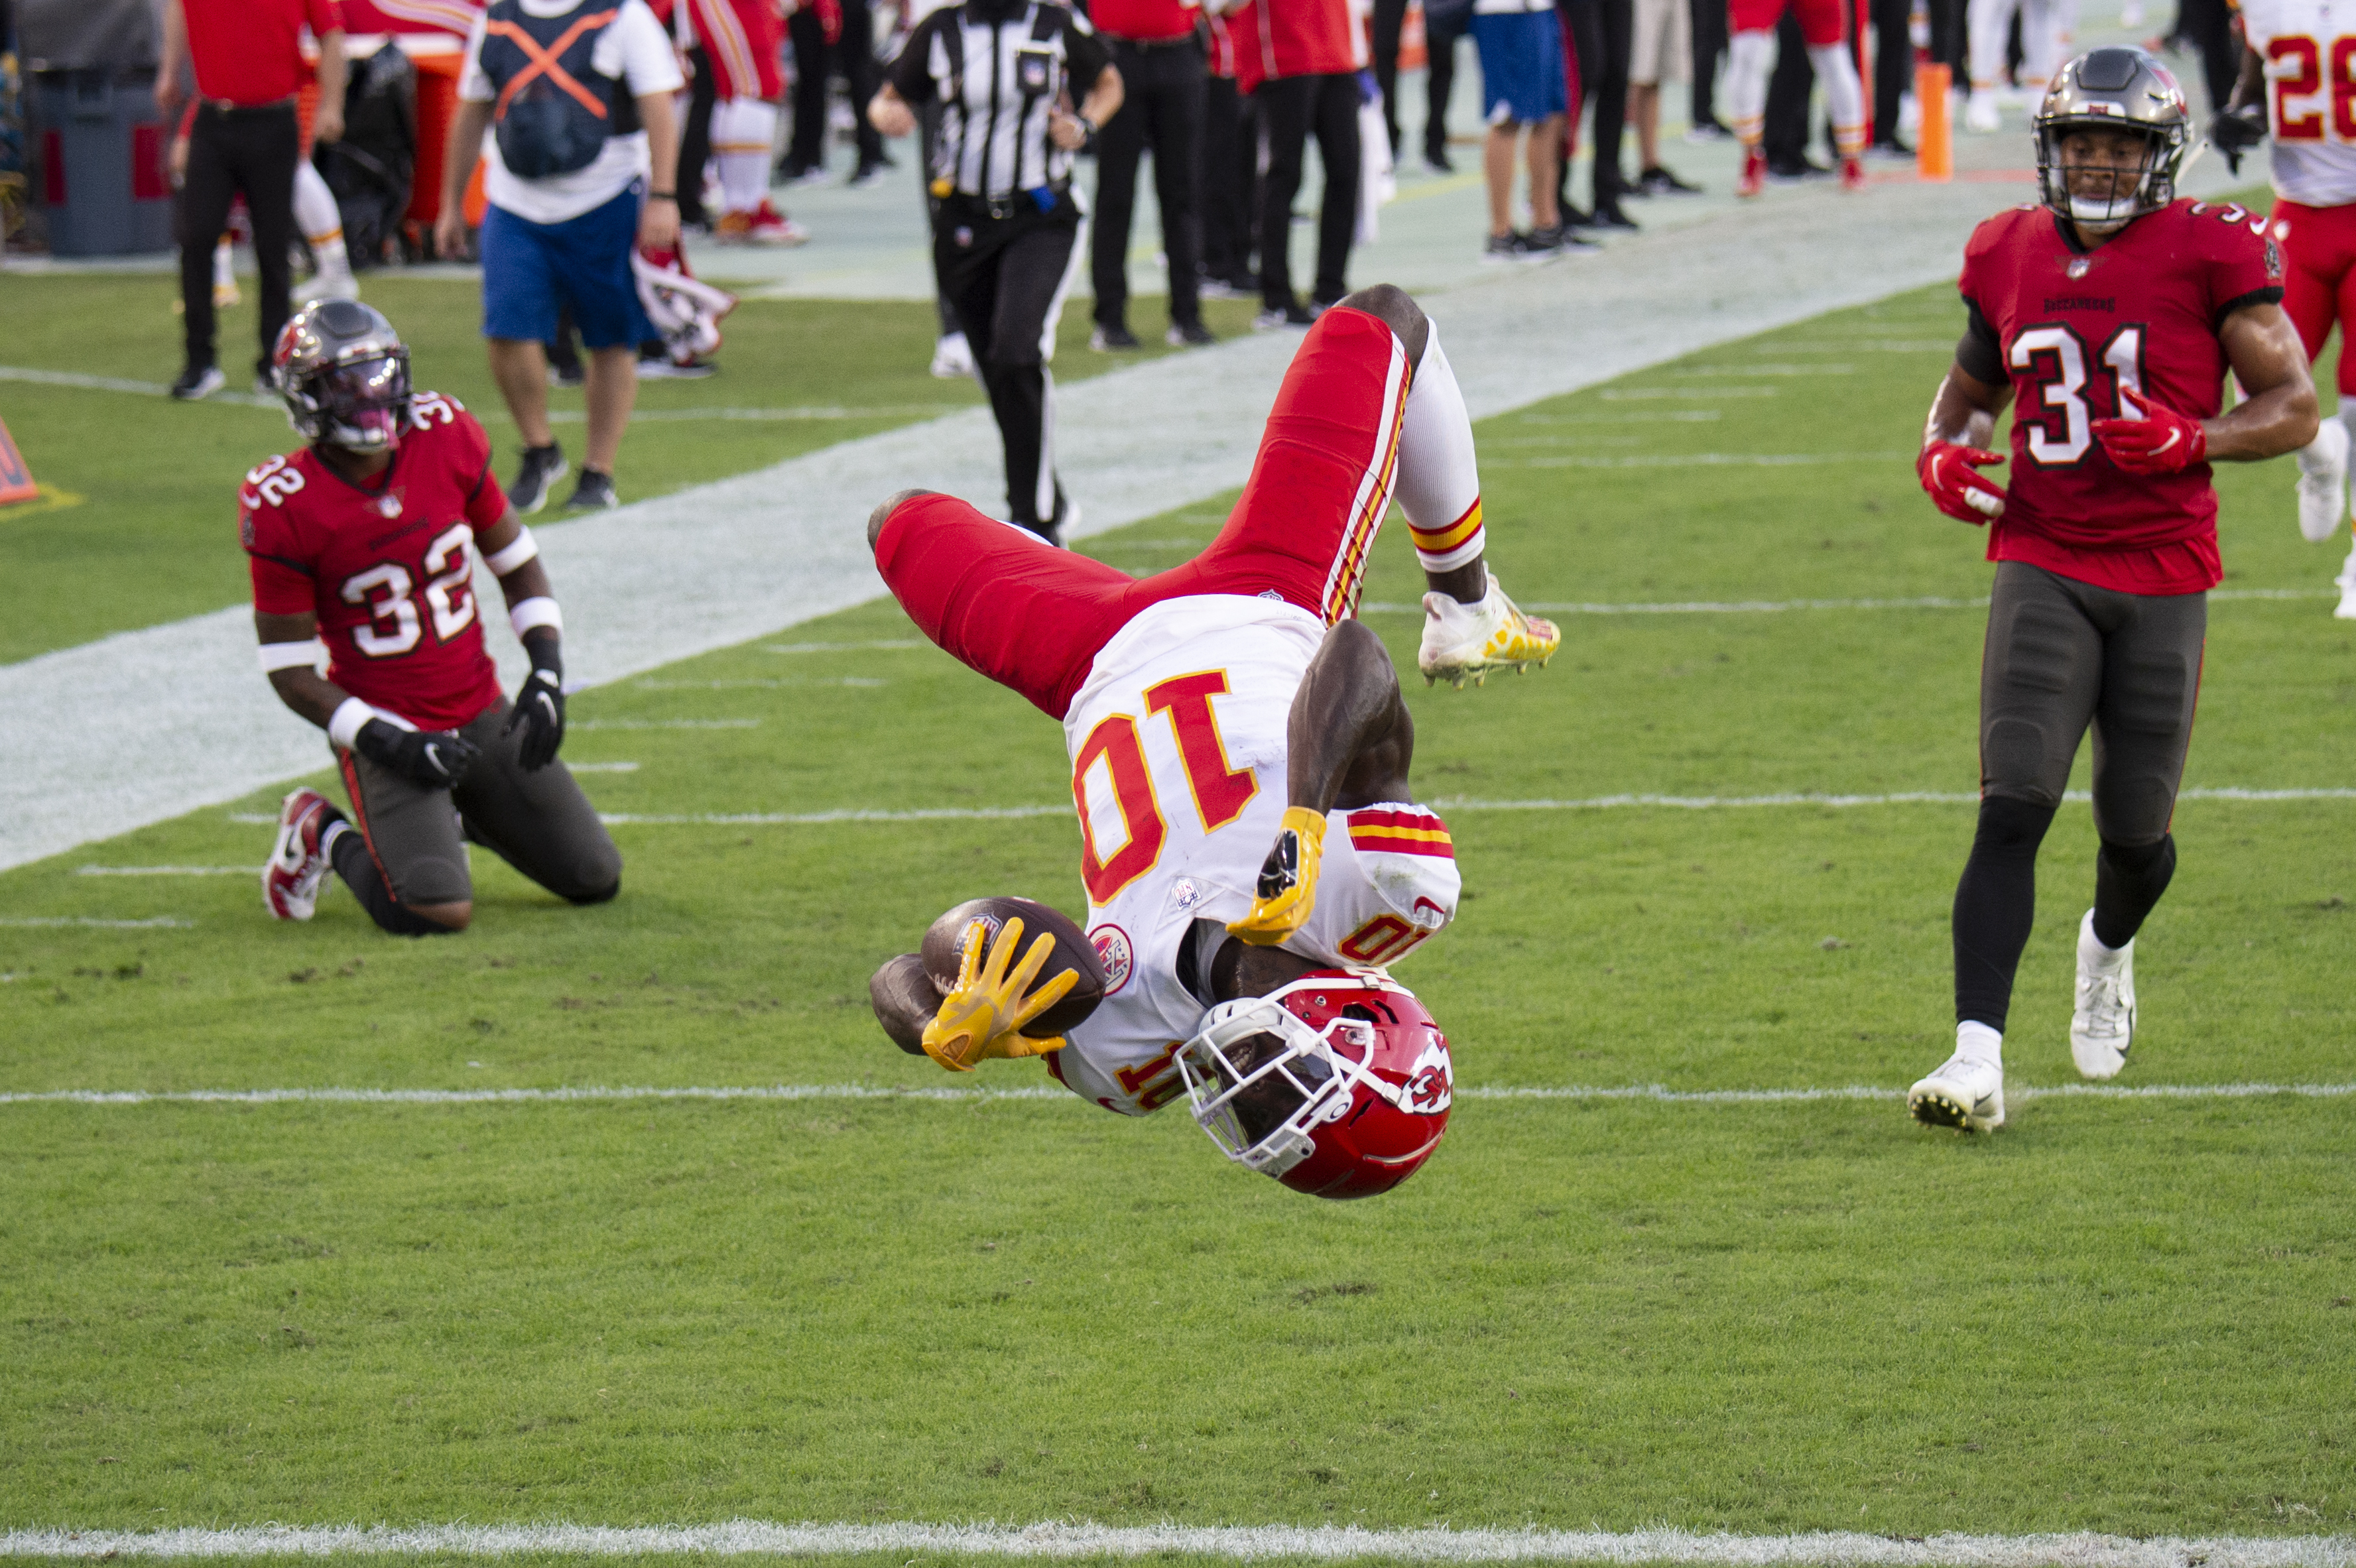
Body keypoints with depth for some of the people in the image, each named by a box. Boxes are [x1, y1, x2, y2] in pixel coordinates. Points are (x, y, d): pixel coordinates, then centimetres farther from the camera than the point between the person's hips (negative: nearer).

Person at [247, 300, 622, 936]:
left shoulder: (448, 440, -7)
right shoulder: (285, 508, -19)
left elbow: (515, 562, 7)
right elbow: (289, 669, -12)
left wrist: (546, 672, -6)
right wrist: (388, 744, -21)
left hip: (482, 714, 5)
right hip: (385, 725, -5)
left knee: (596, 879, 7)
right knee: (438, 911, -26)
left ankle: (454, 815, 30)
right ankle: (326, 836, 5)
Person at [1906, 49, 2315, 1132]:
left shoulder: (2210, 255, -6)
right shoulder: (2010, 257, 5)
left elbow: (2294, 409, -4)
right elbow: (1969, 383, 23)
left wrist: (2192, 441, -21)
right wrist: (1943, 451, 1)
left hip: (2163, 576, -1)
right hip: (2043, 566, 1)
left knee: (2136, 832, 8)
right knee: (2013, 810, -15)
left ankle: (2109, 951, 45)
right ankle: (1977, 1060, -20)